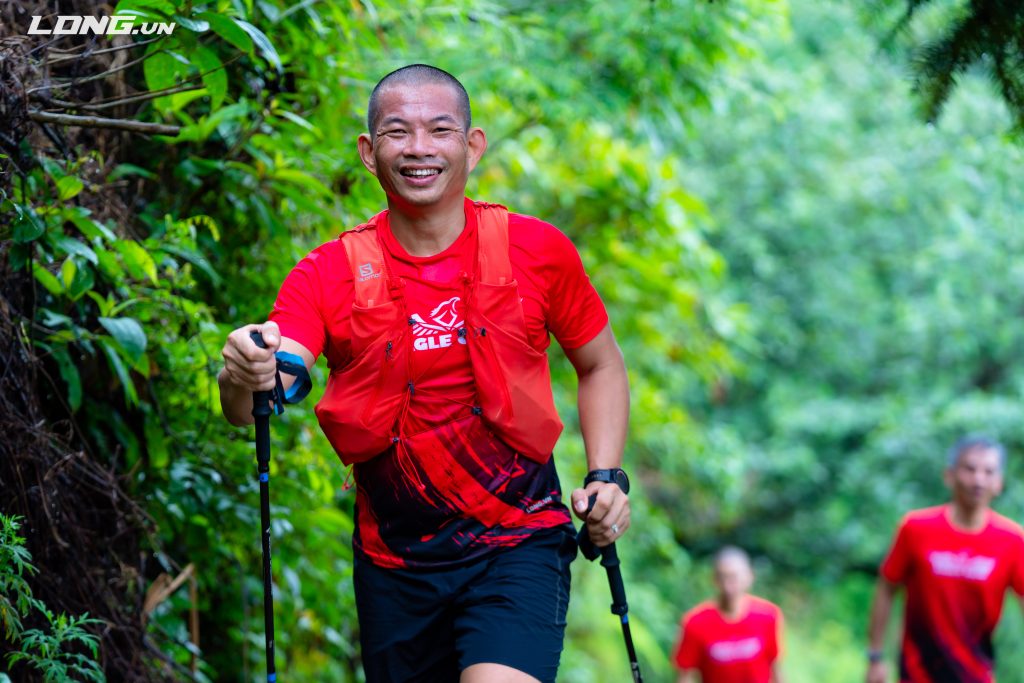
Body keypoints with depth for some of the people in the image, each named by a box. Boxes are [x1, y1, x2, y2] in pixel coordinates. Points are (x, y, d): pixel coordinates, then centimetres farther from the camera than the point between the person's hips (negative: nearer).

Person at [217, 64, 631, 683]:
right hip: (393, 558, 2)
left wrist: (607, 476, -1)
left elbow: (601, 365, 13)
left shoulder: (537, 250, -3)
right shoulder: (330, 273, -4)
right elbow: (260, 391, -18)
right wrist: (247, 379, -41)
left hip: (517, 544, -2)